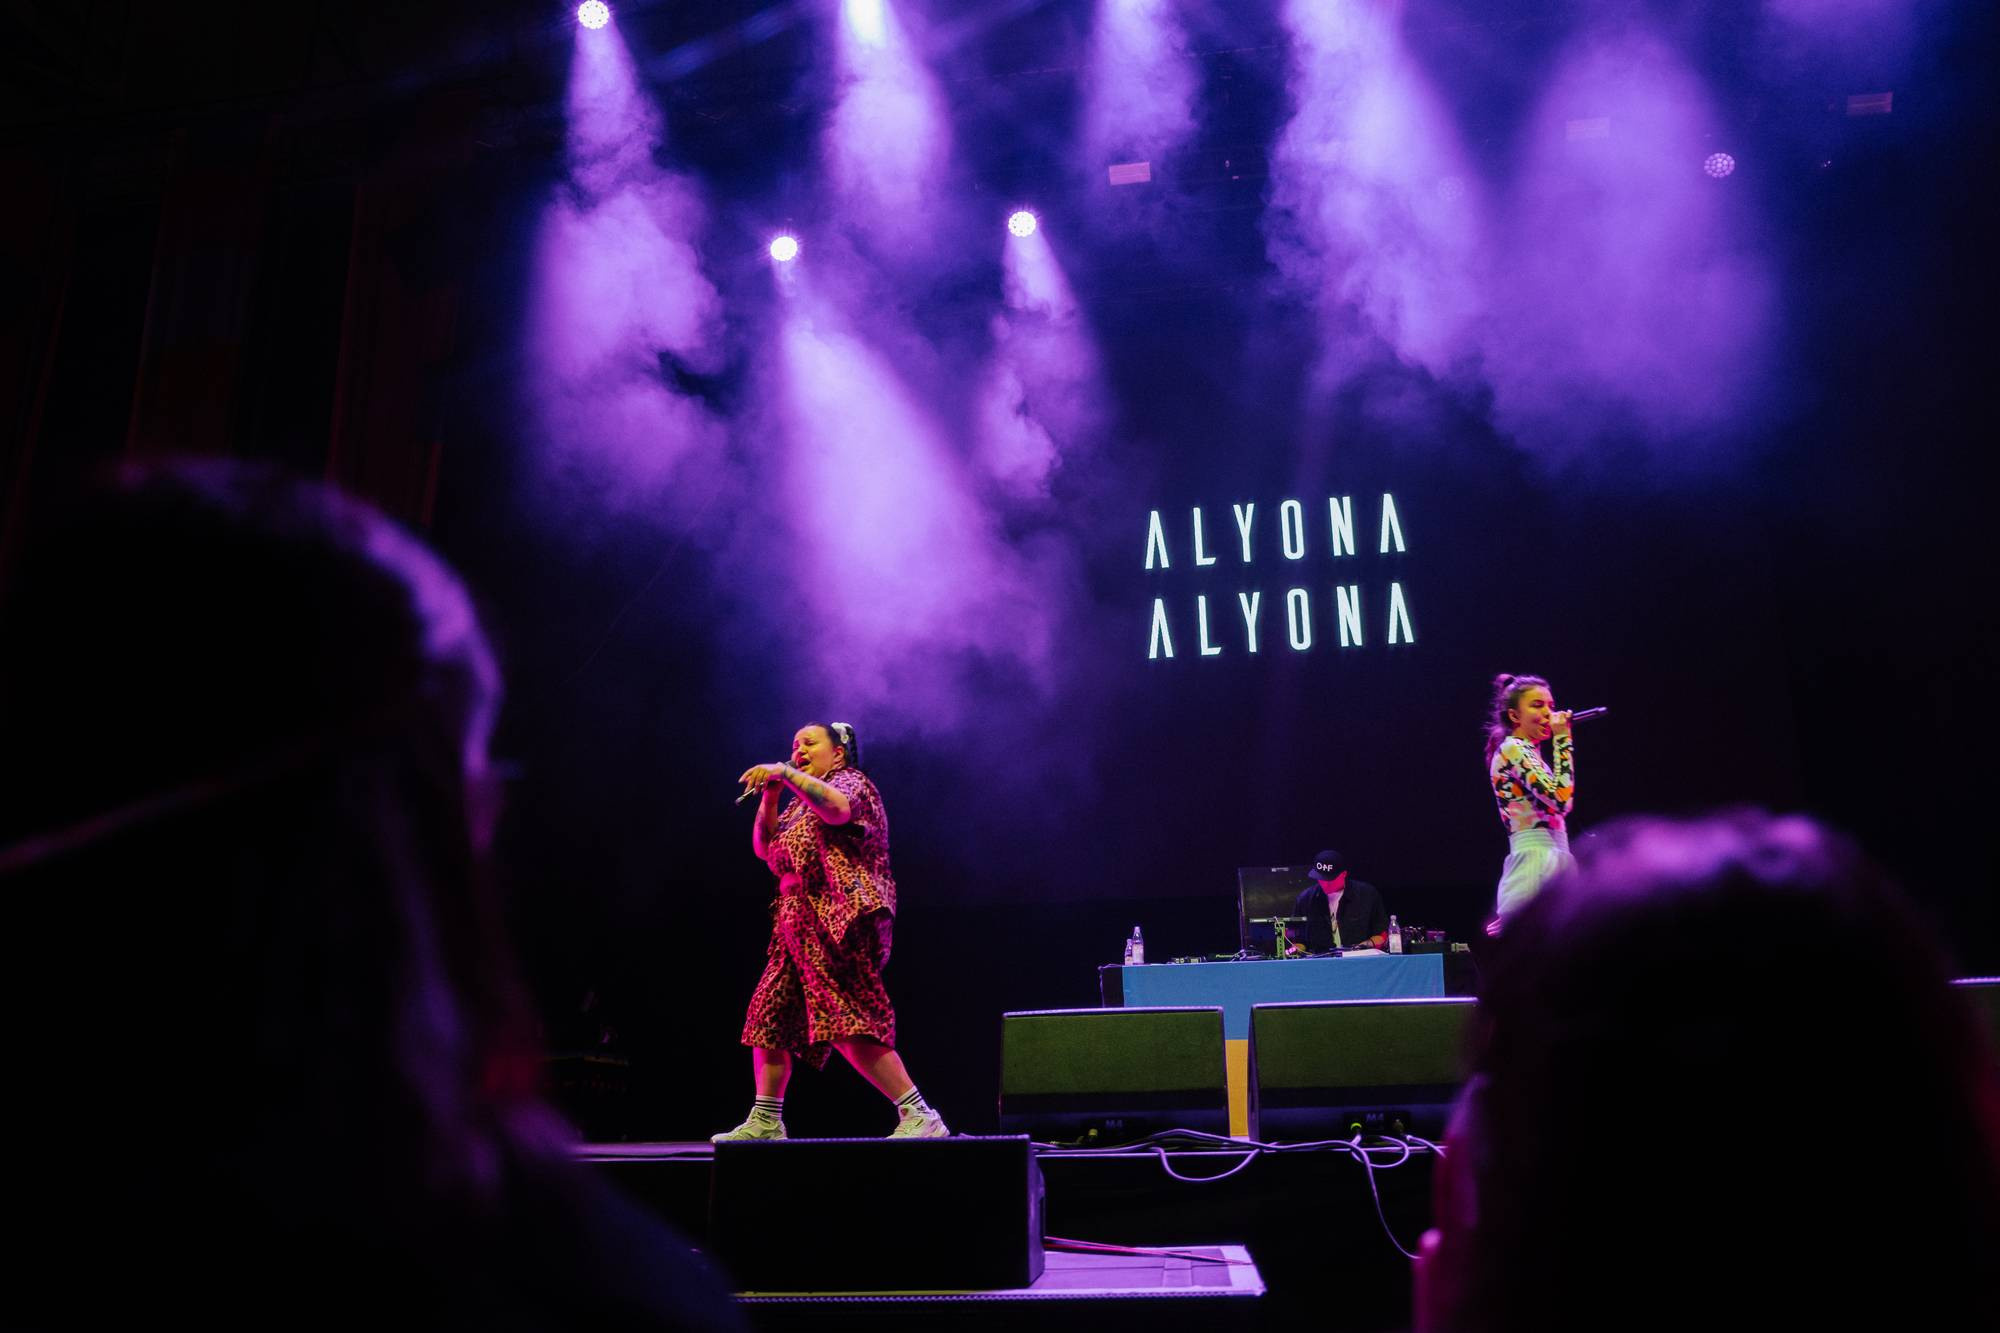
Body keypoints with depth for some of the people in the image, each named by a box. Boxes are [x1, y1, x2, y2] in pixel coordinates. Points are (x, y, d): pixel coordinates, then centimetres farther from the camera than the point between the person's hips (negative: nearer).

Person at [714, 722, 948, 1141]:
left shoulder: (851, 781, 1)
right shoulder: (800, 804, 26)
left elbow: (836, 808, -23)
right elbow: (764, 848, 19)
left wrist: (785, 773, -23)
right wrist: (770, 797, 7)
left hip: (839, 919, -9)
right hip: (799, 923, 9)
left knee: (849, 1025, -18)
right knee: (769, 1017, 8)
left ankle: (920, 1117, -18)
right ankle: (764, 1124, 16)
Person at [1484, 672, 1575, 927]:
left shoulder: (1527, 752, 21)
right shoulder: (1512, 748, -7)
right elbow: (1562, 799, -18)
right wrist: (1562, 739, -12)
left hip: (1550, 860, 10)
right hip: (1537, 861, -10)